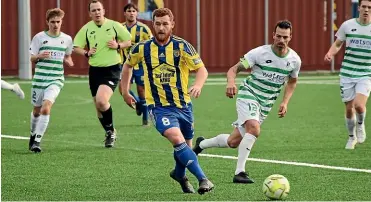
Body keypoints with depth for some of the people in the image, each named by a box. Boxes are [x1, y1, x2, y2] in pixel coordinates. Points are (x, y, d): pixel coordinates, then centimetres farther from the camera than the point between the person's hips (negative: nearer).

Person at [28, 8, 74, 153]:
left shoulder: (67, 39, 6)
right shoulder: (39, 37, 0)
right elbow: (32, 58, 3)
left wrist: (68, 61, -1)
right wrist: (39, 56, -18)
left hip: (56, 80, 0)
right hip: (39, 79, 0)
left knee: (46, 107, -21)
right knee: (37, 110, 11)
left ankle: (37, 141, -17)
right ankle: (33, 135, 39)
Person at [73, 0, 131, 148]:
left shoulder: (114, 25, -2)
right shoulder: (86, 29, 3)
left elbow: (129, 41, 7)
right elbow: (76, 47, 10)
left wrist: (118, 46, -12)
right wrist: (86, 53, -9)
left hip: (112, 70, -4)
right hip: (95, 70, 4)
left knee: (101, 100, -24)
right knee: (98, 107, 9)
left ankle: (111, 130, -2)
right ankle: (109, 133, 31)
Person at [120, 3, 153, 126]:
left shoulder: (143, 28, -7)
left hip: (140, 64, -2)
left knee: (141, 90, 1)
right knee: (123, 88, -12)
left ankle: (145, 119, 18)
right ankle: (138, 103, 20)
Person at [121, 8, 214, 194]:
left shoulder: (181, 46, -7)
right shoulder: (142, 48, -3)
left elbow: (201, 69, -10)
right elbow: (128, 65, 16)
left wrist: (198, 85, -30)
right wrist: (125, 91, 14)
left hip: (183, 105, 2)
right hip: (159, 107, -2)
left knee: (185, 147, 14)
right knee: (177, 139, -26)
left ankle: (179, 174, 46)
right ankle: (202, 179, -26)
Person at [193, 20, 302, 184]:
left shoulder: (294, 60, 0)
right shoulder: (259, 53, -14)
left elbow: (292, 82, 19)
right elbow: (234, 69, -10)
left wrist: (285, 102, 5)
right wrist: (231, 82, -32)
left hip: (265, 105, 5)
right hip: (248, 95, -5)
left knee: (233, 142, 6)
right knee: (254, 129, -33)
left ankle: (201, 144, 33)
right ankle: (239, 173, -27)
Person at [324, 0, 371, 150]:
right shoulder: (347, 25, -2)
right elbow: (337, 44, 11)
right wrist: (330, 53, -9)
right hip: (347, 74, 1)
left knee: (359, 105, -21)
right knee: (349, 108, 6)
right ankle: (352, 137, 31)